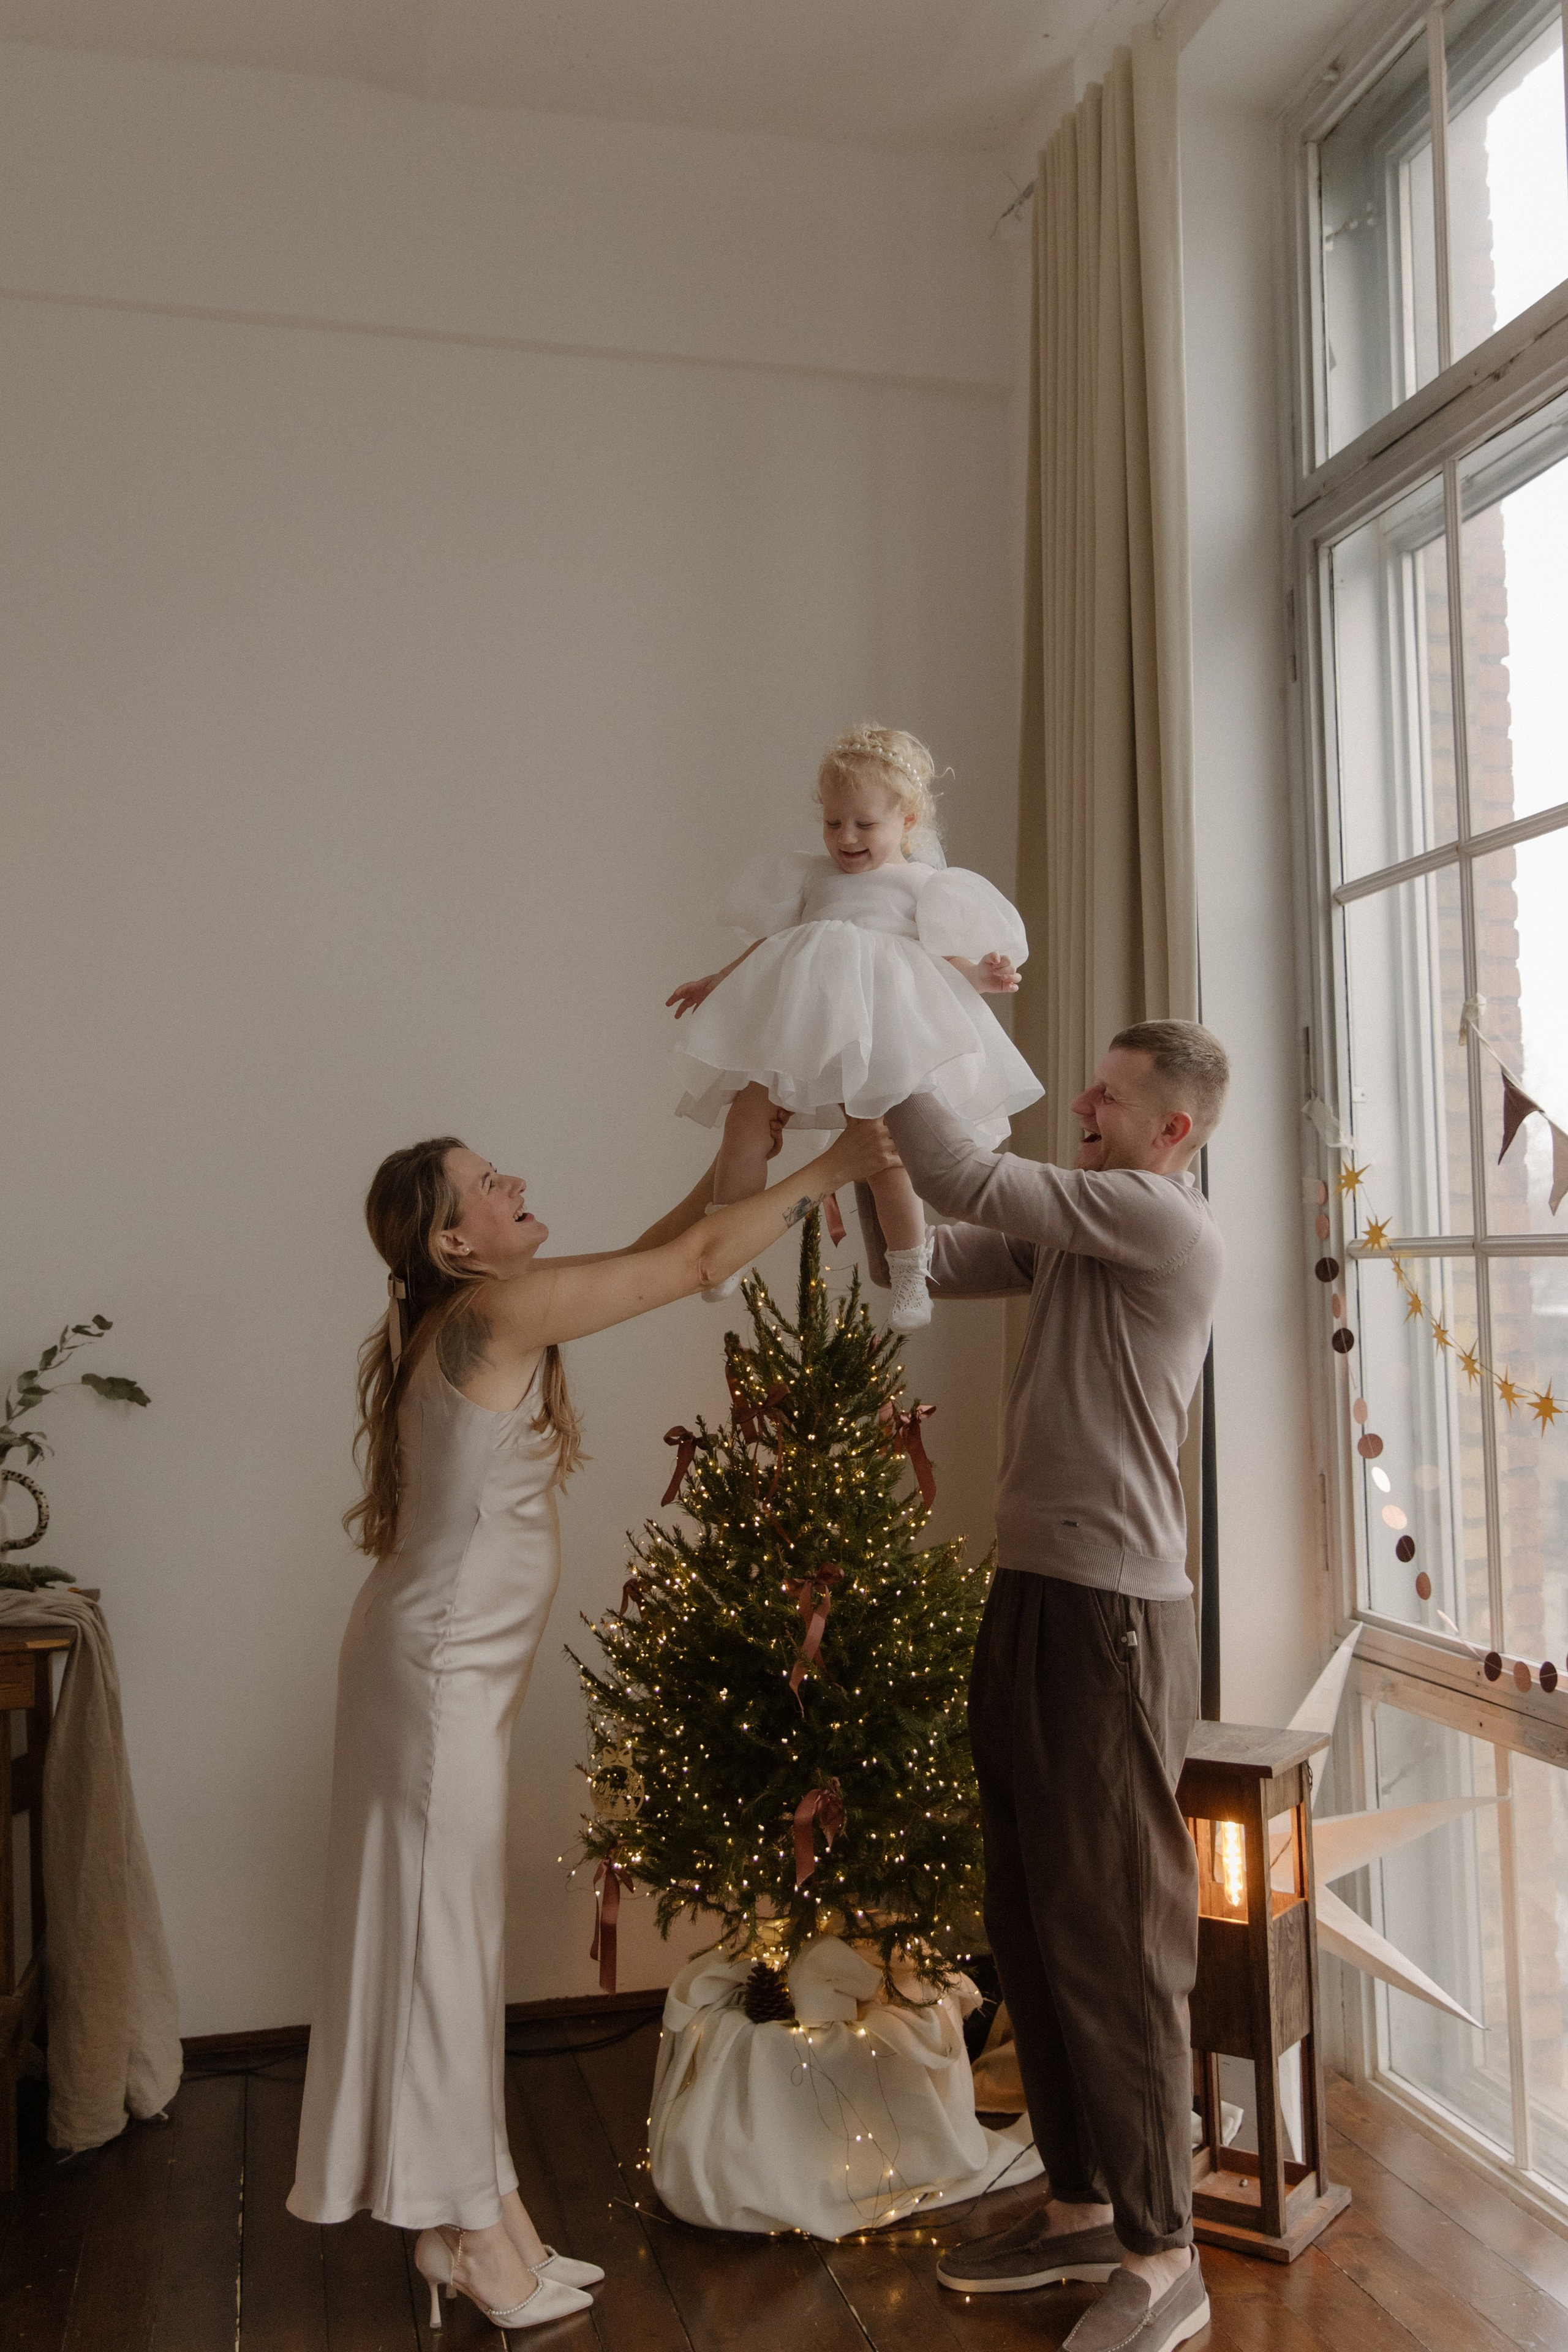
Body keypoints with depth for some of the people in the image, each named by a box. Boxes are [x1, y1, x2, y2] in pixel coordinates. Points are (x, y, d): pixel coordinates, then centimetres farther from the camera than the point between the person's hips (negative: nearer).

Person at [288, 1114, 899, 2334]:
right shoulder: (498, 1309, -19)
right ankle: (475, 2233, 17)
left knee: (451, 1926, 15)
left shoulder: (485, 1316, 8)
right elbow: (699, 1263, -17)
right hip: (439, 1665, -10)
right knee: (442, 1926, 2)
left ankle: (472, 2215, 27)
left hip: (451, 1660, 10)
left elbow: (652, 1255, 17)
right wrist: (828, 1171, -9)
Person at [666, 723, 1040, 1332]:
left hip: (878, 1023, -4)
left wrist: (983, 975, -13)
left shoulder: (924, 886, 13)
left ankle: (910, 1269, 5)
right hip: (794, 1012, 4)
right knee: (746, 1114, -6)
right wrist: (717, 981, 32)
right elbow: (768, 943, 32)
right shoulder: (811, 879, 24)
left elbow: (948, 958, 6)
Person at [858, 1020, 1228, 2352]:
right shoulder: (1073, 1233, 14)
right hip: (1032, 1597, 9)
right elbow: (922, 1262, 15)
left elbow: (973, 1185, -18)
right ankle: (1081, 2210, 31)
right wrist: (874, 1139, 3)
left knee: (1116, 1939, 0)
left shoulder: (1166, 1219, -12)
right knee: (1030, 1928, 16)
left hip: (1113, 1615, -9)